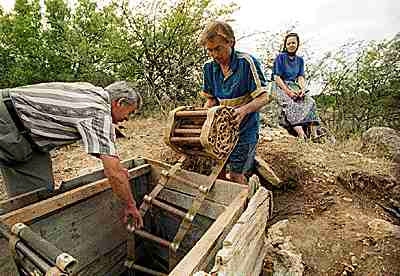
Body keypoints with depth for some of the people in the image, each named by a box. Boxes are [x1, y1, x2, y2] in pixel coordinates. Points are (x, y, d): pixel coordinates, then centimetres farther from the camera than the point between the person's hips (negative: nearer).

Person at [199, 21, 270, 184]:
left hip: (245, 129, -5)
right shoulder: (209, 67, 0)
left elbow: (263, 98, -18)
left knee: (235, 176, -1)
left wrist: (243, 110, -36)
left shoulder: (247, 62, -17)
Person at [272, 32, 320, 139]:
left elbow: (300, 77, 10)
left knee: (310, 102, -22)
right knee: (291, 104, -35)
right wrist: (288, 91, -18)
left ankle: (314, 134, -33)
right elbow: (277, 77, -7)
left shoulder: (300, 60, 17)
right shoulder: (280, 57, 1)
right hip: (281, 87, -5)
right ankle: (301, 134, -49)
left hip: (294, 87, 5)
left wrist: (302, 88, -12)